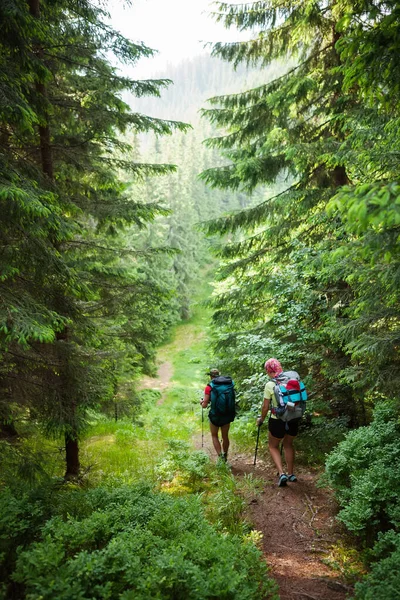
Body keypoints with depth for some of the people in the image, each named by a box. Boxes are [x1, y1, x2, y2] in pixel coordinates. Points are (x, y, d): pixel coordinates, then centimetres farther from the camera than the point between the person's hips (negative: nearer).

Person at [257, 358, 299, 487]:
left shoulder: (270, 385, -13)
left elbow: (265, 407, -8)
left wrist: (261, 419, 9)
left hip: (277, 421, -4)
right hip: (294, 419, 4)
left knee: (273, 446, 17)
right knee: (288, 444, 26)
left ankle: (281, 473, 0)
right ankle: (291, 474, 29)